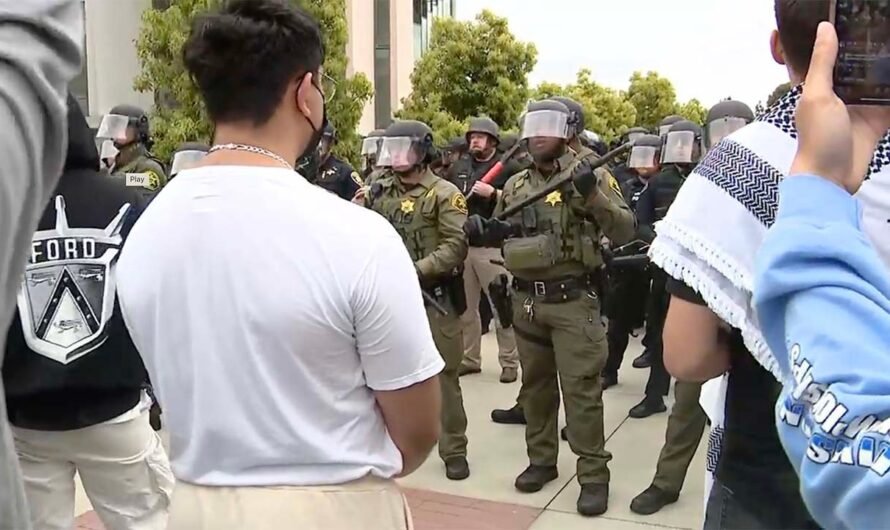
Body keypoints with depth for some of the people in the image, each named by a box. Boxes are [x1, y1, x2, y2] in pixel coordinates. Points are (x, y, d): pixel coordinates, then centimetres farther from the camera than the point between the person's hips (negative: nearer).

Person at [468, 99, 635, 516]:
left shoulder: (589, 176, -5)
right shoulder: (514, 185, 10)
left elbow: (625, 231, -12)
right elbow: (498, 234, 20)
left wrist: (593, 196, -25)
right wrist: (481, 229, -2)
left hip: (574, 300, -5)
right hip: (526, 300, 5)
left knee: (581, 388, -3)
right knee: (535, 385, 14)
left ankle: (593, 474, 8)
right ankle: (541, 460, 29)